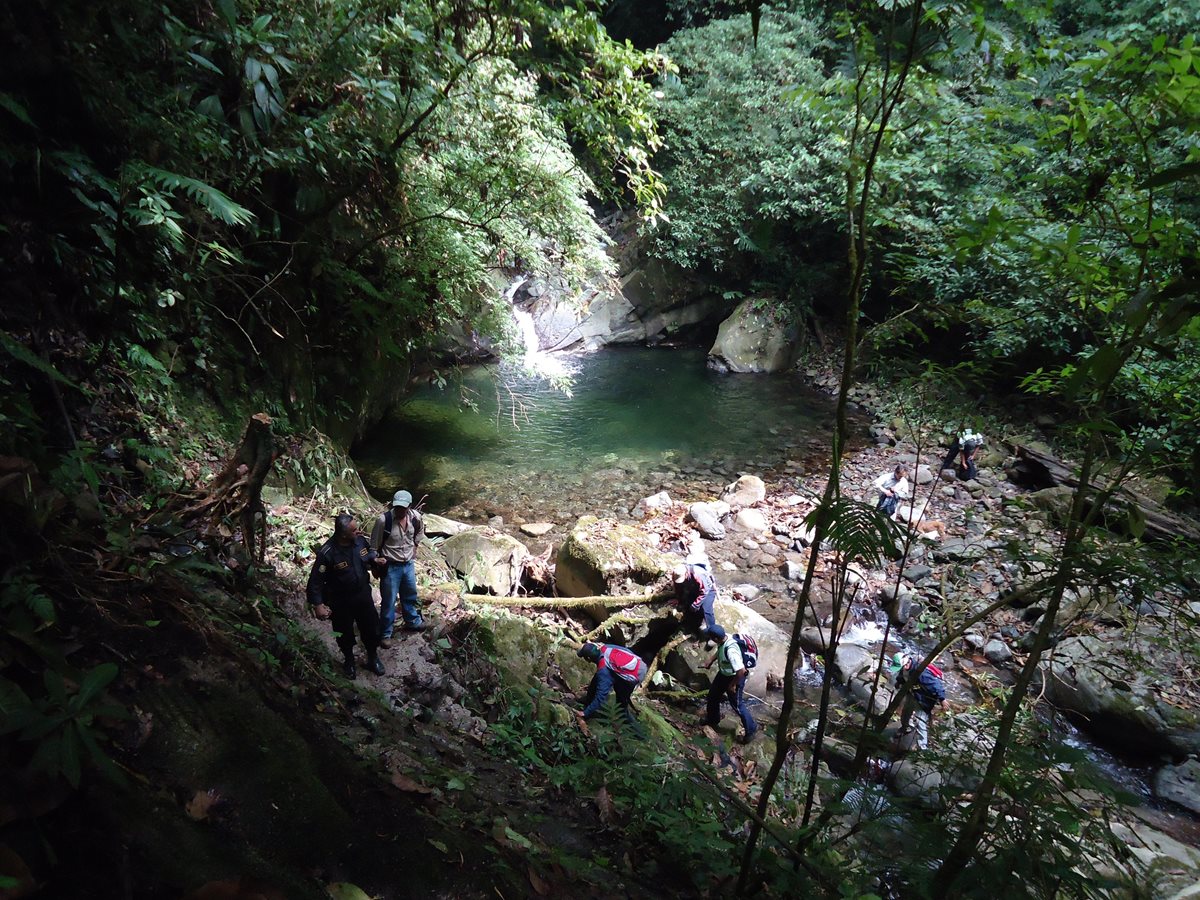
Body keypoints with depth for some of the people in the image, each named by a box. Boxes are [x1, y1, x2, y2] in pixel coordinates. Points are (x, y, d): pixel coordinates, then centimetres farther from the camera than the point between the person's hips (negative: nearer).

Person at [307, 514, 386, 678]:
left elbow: (369, 552, 12)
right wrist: (318, 605, -22)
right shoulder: (327, 553, -29)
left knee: (371, 628, 16)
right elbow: (315, 580, -21)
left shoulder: (360, 540, -13)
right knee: (345, 634, 17)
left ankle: (373, 658, 42)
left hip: (363, 595, 4)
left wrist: (375, 558, -7)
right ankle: (349, 661, 45)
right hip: (341, 601, -4)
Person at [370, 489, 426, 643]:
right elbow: (374, 544, -12)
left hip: (409, 564, 5)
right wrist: (376, 560, -19)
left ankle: (413, 622, 47)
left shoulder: (415, 517, -11)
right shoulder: (384, 520, -24)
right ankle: (385, 634, 23)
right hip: (390, 566, -5)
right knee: (388, 601, 6)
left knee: (410, 596, 24)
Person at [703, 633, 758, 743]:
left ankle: (751, 729, 31)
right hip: (724, 673, 9)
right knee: (713, 695, 23)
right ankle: (713, 720, 47)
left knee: (737, 704, 8)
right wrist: (711, 661, 4)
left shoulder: (730, 650, -41)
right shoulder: (725, 638, -15)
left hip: (735, 677, -9)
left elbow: (741, 671, -40)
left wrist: (733, 684, -25)